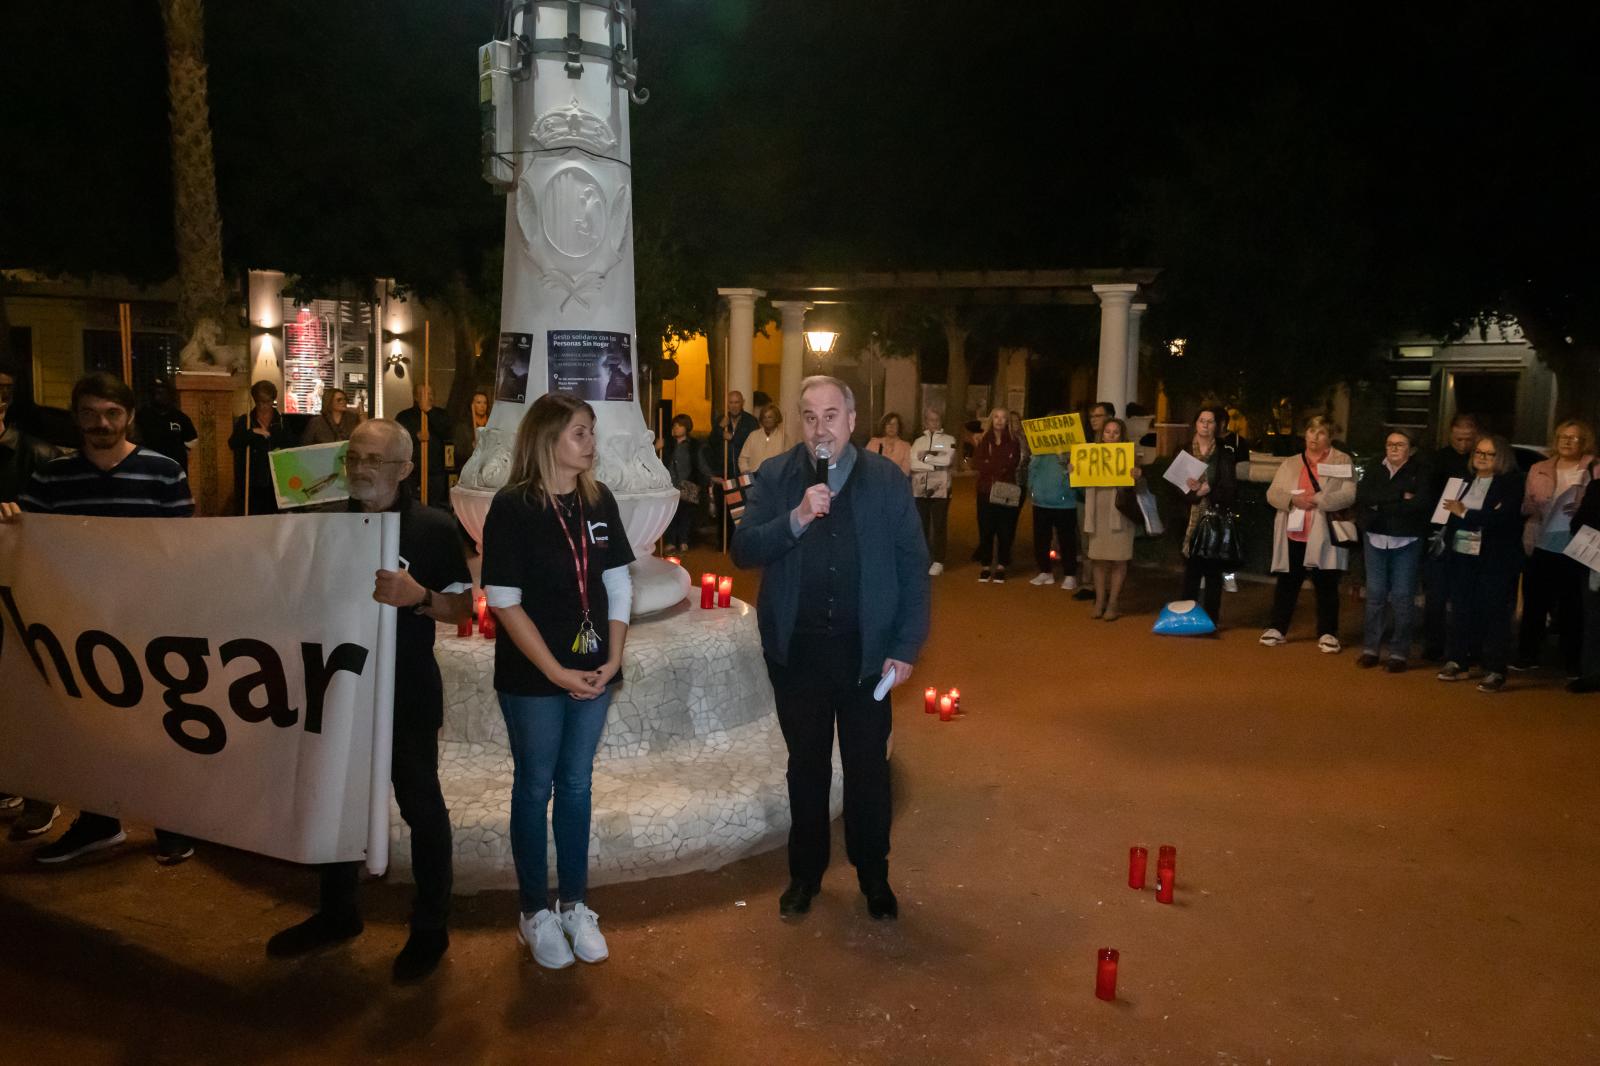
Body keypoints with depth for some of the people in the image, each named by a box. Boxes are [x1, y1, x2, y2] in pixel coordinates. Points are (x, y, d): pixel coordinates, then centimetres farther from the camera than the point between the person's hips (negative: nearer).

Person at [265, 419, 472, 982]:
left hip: (407, 692, -5)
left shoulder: (433, 528, -9)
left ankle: (430, 927, 19)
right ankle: (337, 912, 36)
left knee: (420, 804, 5)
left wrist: (418, 596, -26)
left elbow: (464, 607, -9)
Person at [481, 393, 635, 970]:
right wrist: (556, 671, -14)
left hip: (592, 672, 4)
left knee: (576, 785, 14)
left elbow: (618, 585, 6)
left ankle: (574, 904, 27)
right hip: (532, 678, -4)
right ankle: (535, 912, 24)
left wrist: (613, 659, -3)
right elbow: (504, 601, -13)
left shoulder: (599, 500, 3)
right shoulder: (512, 507, -11)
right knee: (535, 787, 9)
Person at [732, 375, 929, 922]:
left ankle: (874, 875, 32)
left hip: (865, 650, -1)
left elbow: (913, 567, -3)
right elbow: (743, 550, -11)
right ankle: (805, 873, 33)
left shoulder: (887, 480, -4)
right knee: (806, 766, 16)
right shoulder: (776, 479, -2)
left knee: (868, 768, 12)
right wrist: (795, 519, -26)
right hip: (797, 650, 1)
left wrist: (905, 647, -8)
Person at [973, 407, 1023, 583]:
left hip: (1007, 490, 0)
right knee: (986, 529, 1)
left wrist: (990, 464, -9)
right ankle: (985, 566, 9)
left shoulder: (1013, 441, 7)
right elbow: (979, 463, -4)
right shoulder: (984, 440, 8)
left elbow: (1013, 464, -6)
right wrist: (1001, 466, -10)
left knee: (1005, 530, 0)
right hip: (986, 490, 0)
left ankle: (1001, 566, 9)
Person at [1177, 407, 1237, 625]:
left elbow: (1230, 487, -4)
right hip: (1191, 518, 1)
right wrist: (1192, 490, -17)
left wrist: (1208, 489, -20)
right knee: (1191, 568, 2)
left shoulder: (1224, 453, 2)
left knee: (1214, 569, 1)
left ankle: (1212, 618, 8)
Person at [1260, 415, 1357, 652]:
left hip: (1324, 537, -3)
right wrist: (1293, 500, -15)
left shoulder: (1342, 461, 1)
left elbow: (1349, 494, -11)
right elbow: (1272, 493, 4)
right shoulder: (1289, 464, 12)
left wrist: (1317, 501, -20)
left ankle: (1327, 633, 14)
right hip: (1293, 535, 3)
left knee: (1326, 586, 4)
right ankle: (1277, 628, 20)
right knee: (1287, 584, 10)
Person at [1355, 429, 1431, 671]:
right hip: (1375, 540, 3)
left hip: (1407, 542, -3)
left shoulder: (1420, 471, -2)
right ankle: (1371, 648, 12)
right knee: (1375, 595, 6)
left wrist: (1381, 505, -14)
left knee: (1403, 597, 1)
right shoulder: (1374, 468, 7)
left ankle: (1399, 653, 7)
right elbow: (1363, 496, -8)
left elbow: (1421, 503, -17)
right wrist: (1400, 497, -15)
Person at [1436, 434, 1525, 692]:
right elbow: (1449, 511, 15)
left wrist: (1465, 513, -14)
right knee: (1461, 610, 10)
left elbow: (1502, 518, -18)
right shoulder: (1464, 480, 10)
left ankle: (1495, 671, 5)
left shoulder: (1511, 482, -5)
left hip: (1495, 559, -5)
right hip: (1462, 556, 5)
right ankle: (1458, 662, 20)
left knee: (1494, 613, 0)